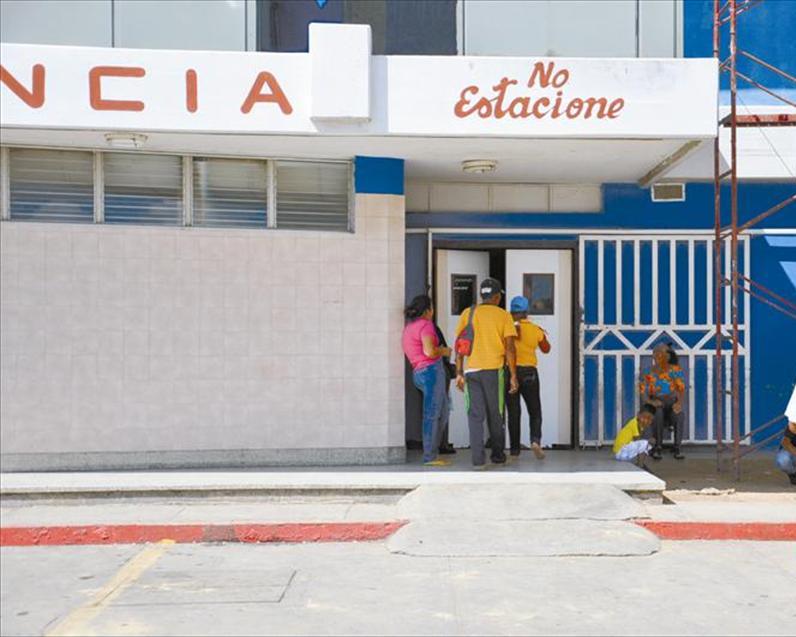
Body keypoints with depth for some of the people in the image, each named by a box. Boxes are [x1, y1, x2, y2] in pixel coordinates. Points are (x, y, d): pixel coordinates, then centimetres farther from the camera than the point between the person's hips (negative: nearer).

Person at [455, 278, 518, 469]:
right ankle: (498, 454, 26)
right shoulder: (503, 315, 2)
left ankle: (478, 458, -4)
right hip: (494, 369, -1)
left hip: (471, 370, 1)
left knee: (475, 415, 3)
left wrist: (459, 373, 5)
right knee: (495, 415, 13)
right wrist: (513, 376, -1)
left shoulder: (467, 313, 7)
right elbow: (509, 347, -4)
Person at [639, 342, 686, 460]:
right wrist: (651, 402, -24)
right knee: (658, 412, -36)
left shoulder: (676, 371, 3)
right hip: (656, 405, 0)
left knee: (679, 414, -35)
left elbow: (681, 389, -6)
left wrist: (679, 402, -27)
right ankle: (657, 447, -24)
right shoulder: (648, 374, 3)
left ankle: (677, 447, -27)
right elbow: (643, 394, -1)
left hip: (672, 405, 0)